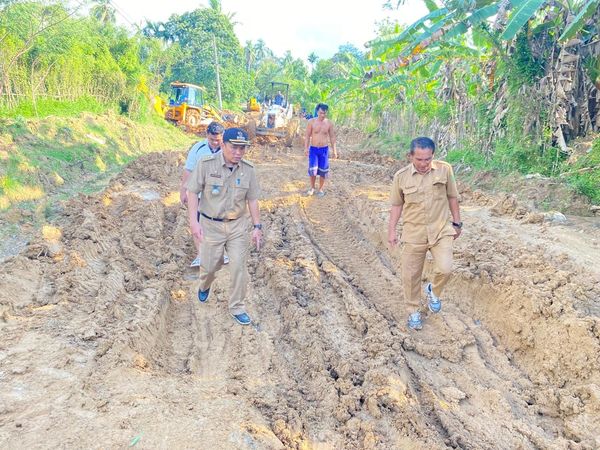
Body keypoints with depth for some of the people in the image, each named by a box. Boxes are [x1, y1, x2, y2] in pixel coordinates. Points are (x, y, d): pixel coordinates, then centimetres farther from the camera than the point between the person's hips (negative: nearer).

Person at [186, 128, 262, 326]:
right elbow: (192, 192, -8)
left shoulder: (248, 170, -5)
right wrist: (194, 222, -15)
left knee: (239, 267, 1)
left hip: (238, 225, 2)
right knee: (210, 265, 10)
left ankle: (237, 308, 19)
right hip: (211, 225, -2)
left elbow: (252, 199, 3)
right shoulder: (206, 164, -14)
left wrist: (257, 226, 3)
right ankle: (204, 286, 47)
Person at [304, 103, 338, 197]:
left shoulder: (329, 123, -1)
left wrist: (334, 150, 2)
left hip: (324, 149, 1)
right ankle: (312, 188, 16)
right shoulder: (311, 122, -5)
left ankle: (321, 189, 21)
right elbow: (307, 136, -1)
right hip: (313, 149, -1)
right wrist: (306, 148, -9)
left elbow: (332, 137, 5)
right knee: (312, 170, -6)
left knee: (323, 170, 5)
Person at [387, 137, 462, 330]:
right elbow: (397, 205, 3)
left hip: (441, 229, 0)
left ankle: (433, 291, 19)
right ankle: (414, 311, 28)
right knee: (411, 275, 6)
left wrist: (456, 223, 8)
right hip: (414, 232, 0)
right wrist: (391, 230, 1)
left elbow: (452, 197, 5)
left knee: (444, 269, -16)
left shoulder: (445, 169, -7)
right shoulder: (401, 176, -8)